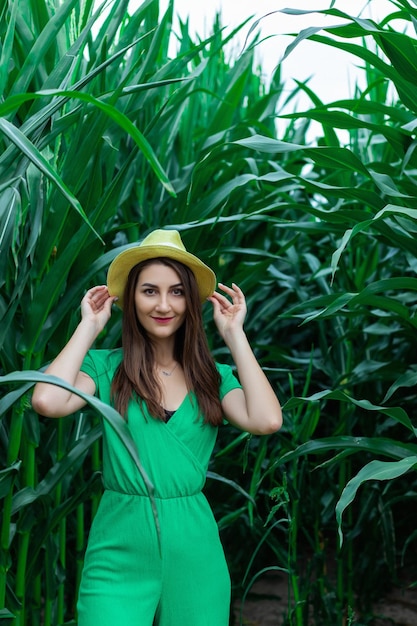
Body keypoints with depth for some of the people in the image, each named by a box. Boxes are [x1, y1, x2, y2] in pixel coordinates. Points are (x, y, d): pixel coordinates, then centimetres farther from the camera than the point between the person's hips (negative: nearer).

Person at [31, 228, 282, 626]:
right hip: (120, 552, -2)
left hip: (194, 552, 2)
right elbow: (47, 401, -20)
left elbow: (266, 421, -13)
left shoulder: (213, 378, 5)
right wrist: (89, 326, -7)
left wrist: (233, 334, -4)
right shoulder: (106, 368, 0)